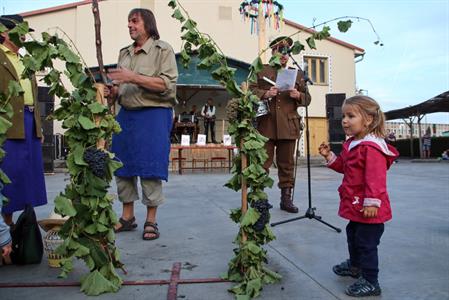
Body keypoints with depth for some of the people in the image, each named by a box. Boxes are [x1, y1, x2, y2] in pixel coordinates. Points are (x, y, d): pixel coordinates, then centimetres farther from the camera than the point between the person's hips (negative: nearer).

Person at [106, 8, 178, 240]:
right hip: (125, 114, 7)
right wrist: (111, 92, -1)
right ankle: (127, 217, 21)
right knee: (122, 166, 8)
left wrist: (134, 77, -20)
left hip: (154, 114, -6)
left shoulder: (162, 49, -1)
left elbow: (167, 84, -14)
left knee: (150, 168, -5)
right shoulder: (124, 53, 17)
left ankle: (151, 221, 8)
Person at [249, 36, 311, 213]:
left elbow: (307, 98, 16)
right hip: (266, 125, -2)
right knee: (262, 162, 0)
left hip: (288, 126, 3)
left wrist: (298, 95, -6)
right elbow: (251, 90, 2)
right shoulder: (262, 71, 11)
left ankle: (286, 198, 17)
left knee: (287, 164, 7)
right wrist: (266, 94, -15)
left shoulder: (297, 74, 17)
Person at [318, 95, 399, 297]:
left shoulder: (371, 147, -24)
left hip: (368, 207, -10)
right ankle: (355, 265, 48)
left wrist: (372, 202, -29)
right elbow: (343, 166, 19)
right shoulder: (352, 144, 8)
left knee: (366, 242, 0)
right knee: (353, 234, 26)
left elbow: (375, 178, -28)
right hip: (355, 204, 11)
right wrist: (329, 156, 4)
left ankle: (370, 282, 16)